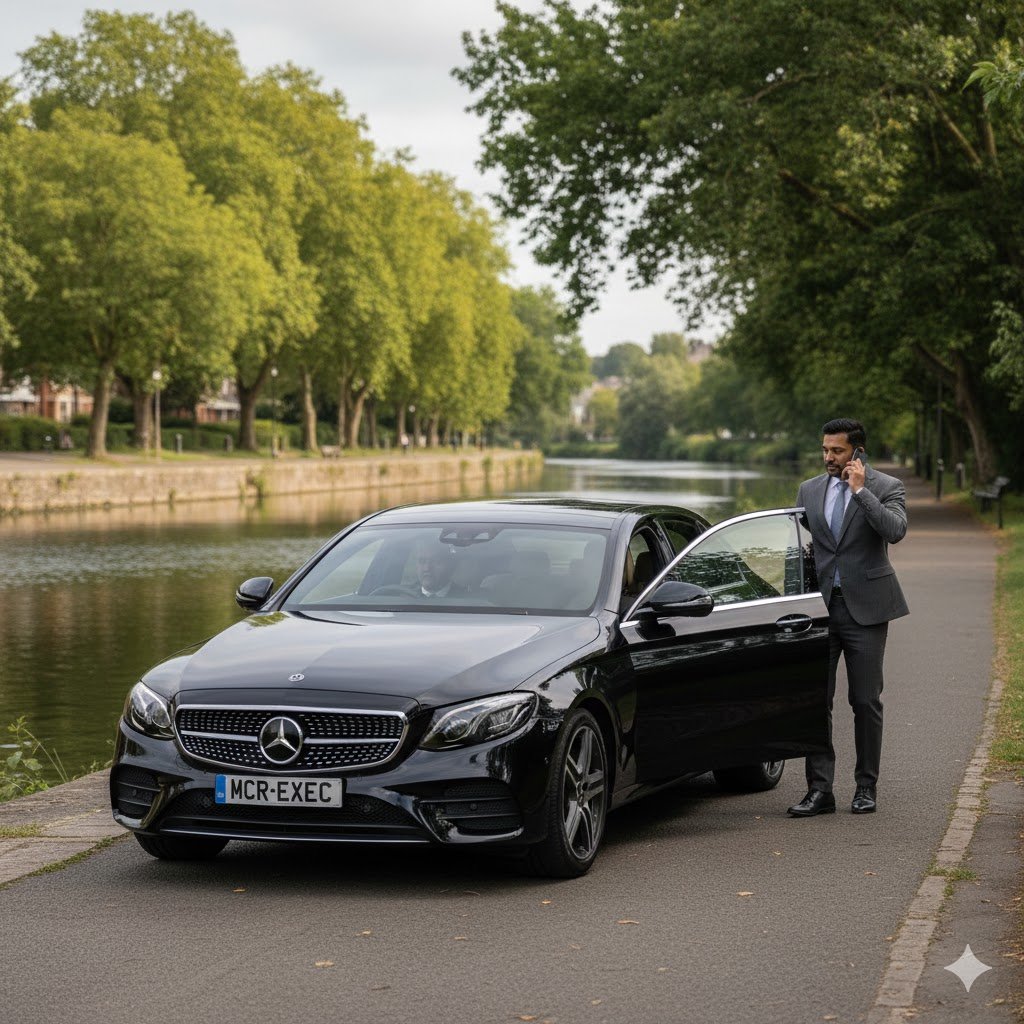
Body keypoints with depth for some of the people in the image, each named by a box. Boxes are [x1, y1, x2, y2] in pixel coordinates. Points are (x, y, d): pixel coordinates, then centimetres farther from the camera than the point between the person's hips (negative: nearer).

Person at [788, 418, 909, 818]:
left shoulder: (886, 488, -2)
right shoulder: (809, 490, 11)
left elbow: (895, 530, -20)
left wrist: (860, 490, -19)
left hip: (865, 606, -3)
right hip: (820, 606, 3)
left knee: (866, 701, 3)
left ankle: (866, 787, 15)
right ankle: (819, 789, 1)